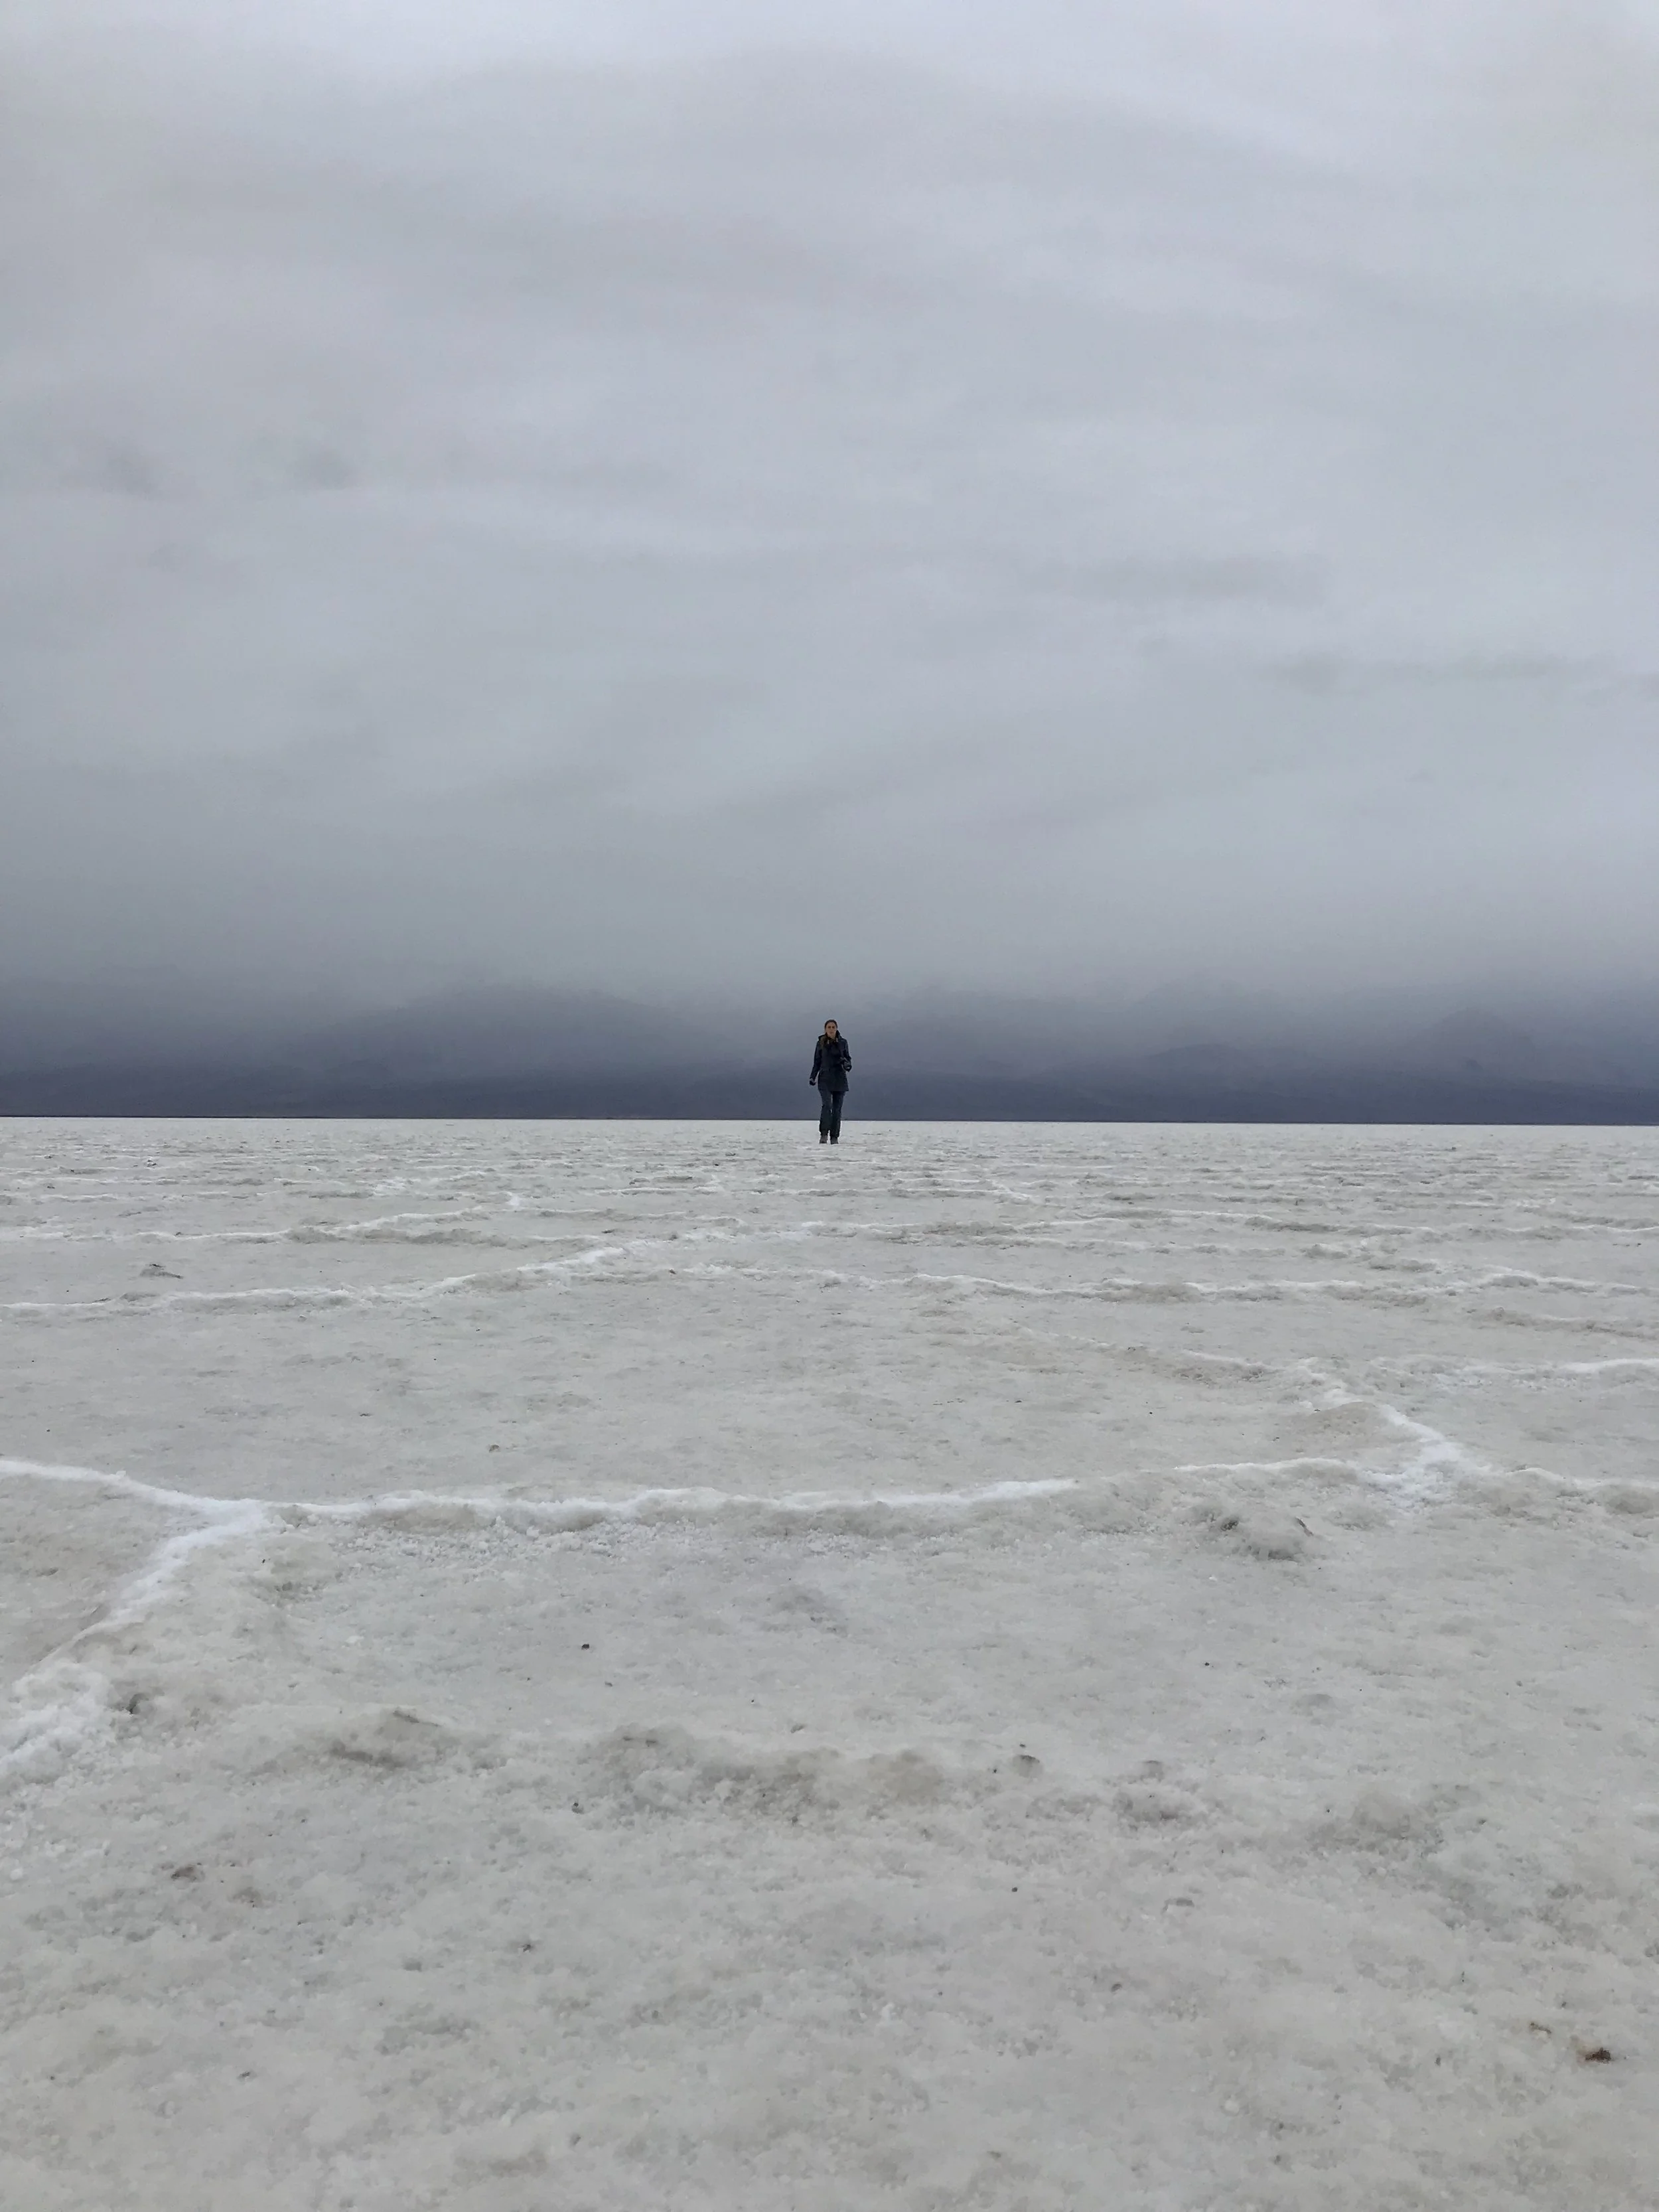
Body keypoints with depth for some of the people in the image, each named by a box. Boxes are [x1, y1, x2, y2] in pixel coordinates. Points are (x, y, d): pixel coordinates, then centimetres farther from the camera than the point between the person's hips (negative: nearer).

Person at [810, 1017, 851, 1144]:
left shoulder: (843, 1042, 5)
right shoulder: (821, 1043, 5)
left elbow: (848, 1058, 12)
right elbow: (817, 1062, 10)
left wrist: (848, 1065, -10)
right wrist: (812, 1077, 1)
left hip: (840, 1079, 1)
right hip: (825, 1079, -1)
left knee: (837, 1109, 3)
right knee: (827, 1105, -19)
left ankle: (834, 1137, 9)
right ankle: (824, 1134, -14)